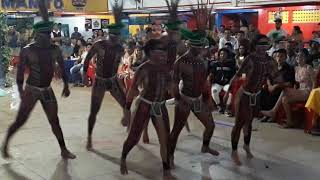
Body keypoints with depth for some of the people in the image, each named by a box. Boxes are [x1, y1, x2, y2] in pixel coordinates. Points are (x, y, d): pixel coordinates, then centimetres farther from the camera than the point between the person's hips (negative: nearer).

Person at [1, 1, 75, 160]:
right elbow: (20, 72, -11)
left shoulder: (55, 49, 1)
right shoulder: (27, 50, -10)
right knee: (20, 120, -1)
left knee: (54, 121, 8)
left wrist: (66, 85, 11)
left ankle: (64, 150, 17)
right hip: (31, 90, -4)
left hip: (47, 90, 4)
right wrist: (20, 91, -20)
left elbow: (62, 67, 11)